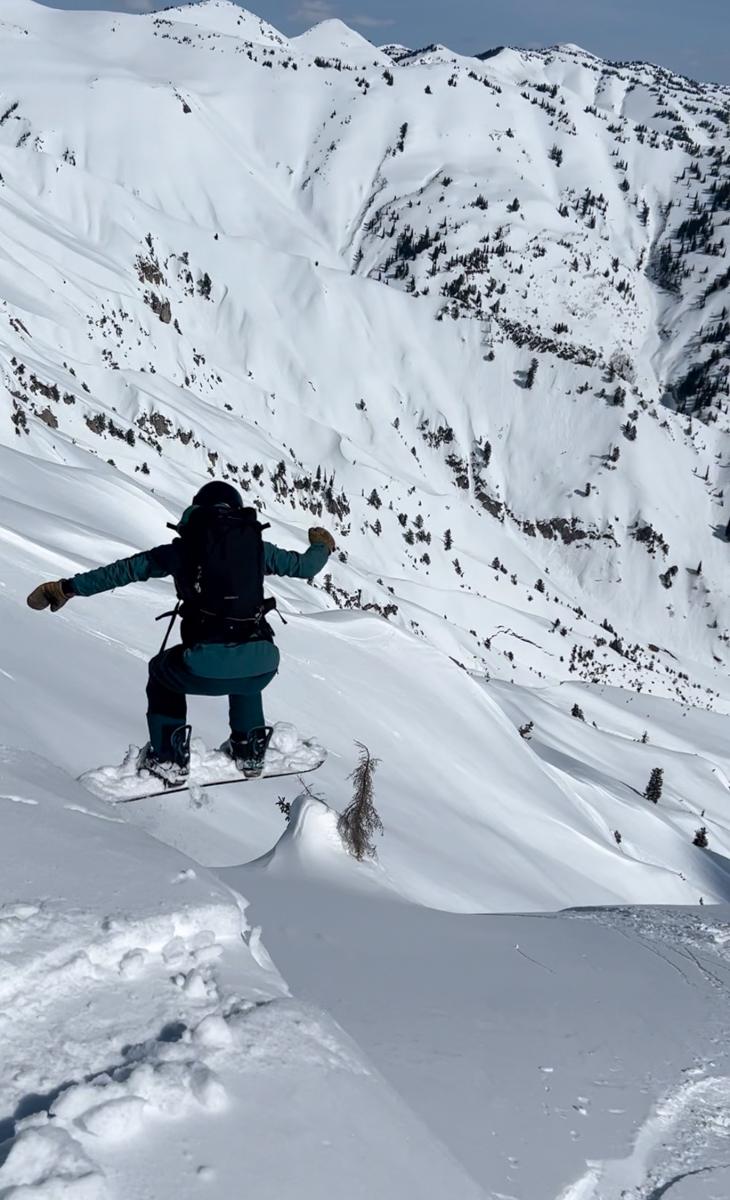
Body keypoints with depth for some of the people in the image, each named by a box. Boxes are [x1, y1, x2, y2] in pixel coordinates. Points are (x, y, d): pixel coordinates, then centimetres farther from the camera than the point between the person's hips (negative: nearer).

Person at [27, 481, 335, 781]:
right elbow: (305, 566, 27)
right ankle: (249, 752, 40)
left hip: (207, 665, -3)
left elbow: (124, 570, 11)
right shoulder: (256, 545, 14)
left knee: (162, 672, 30)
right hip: (261, 666, 3)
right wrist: (323, 546, 50)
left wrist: (68, 587, 18)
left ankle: (168, 759, 23)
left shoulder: (183, 549, 8)